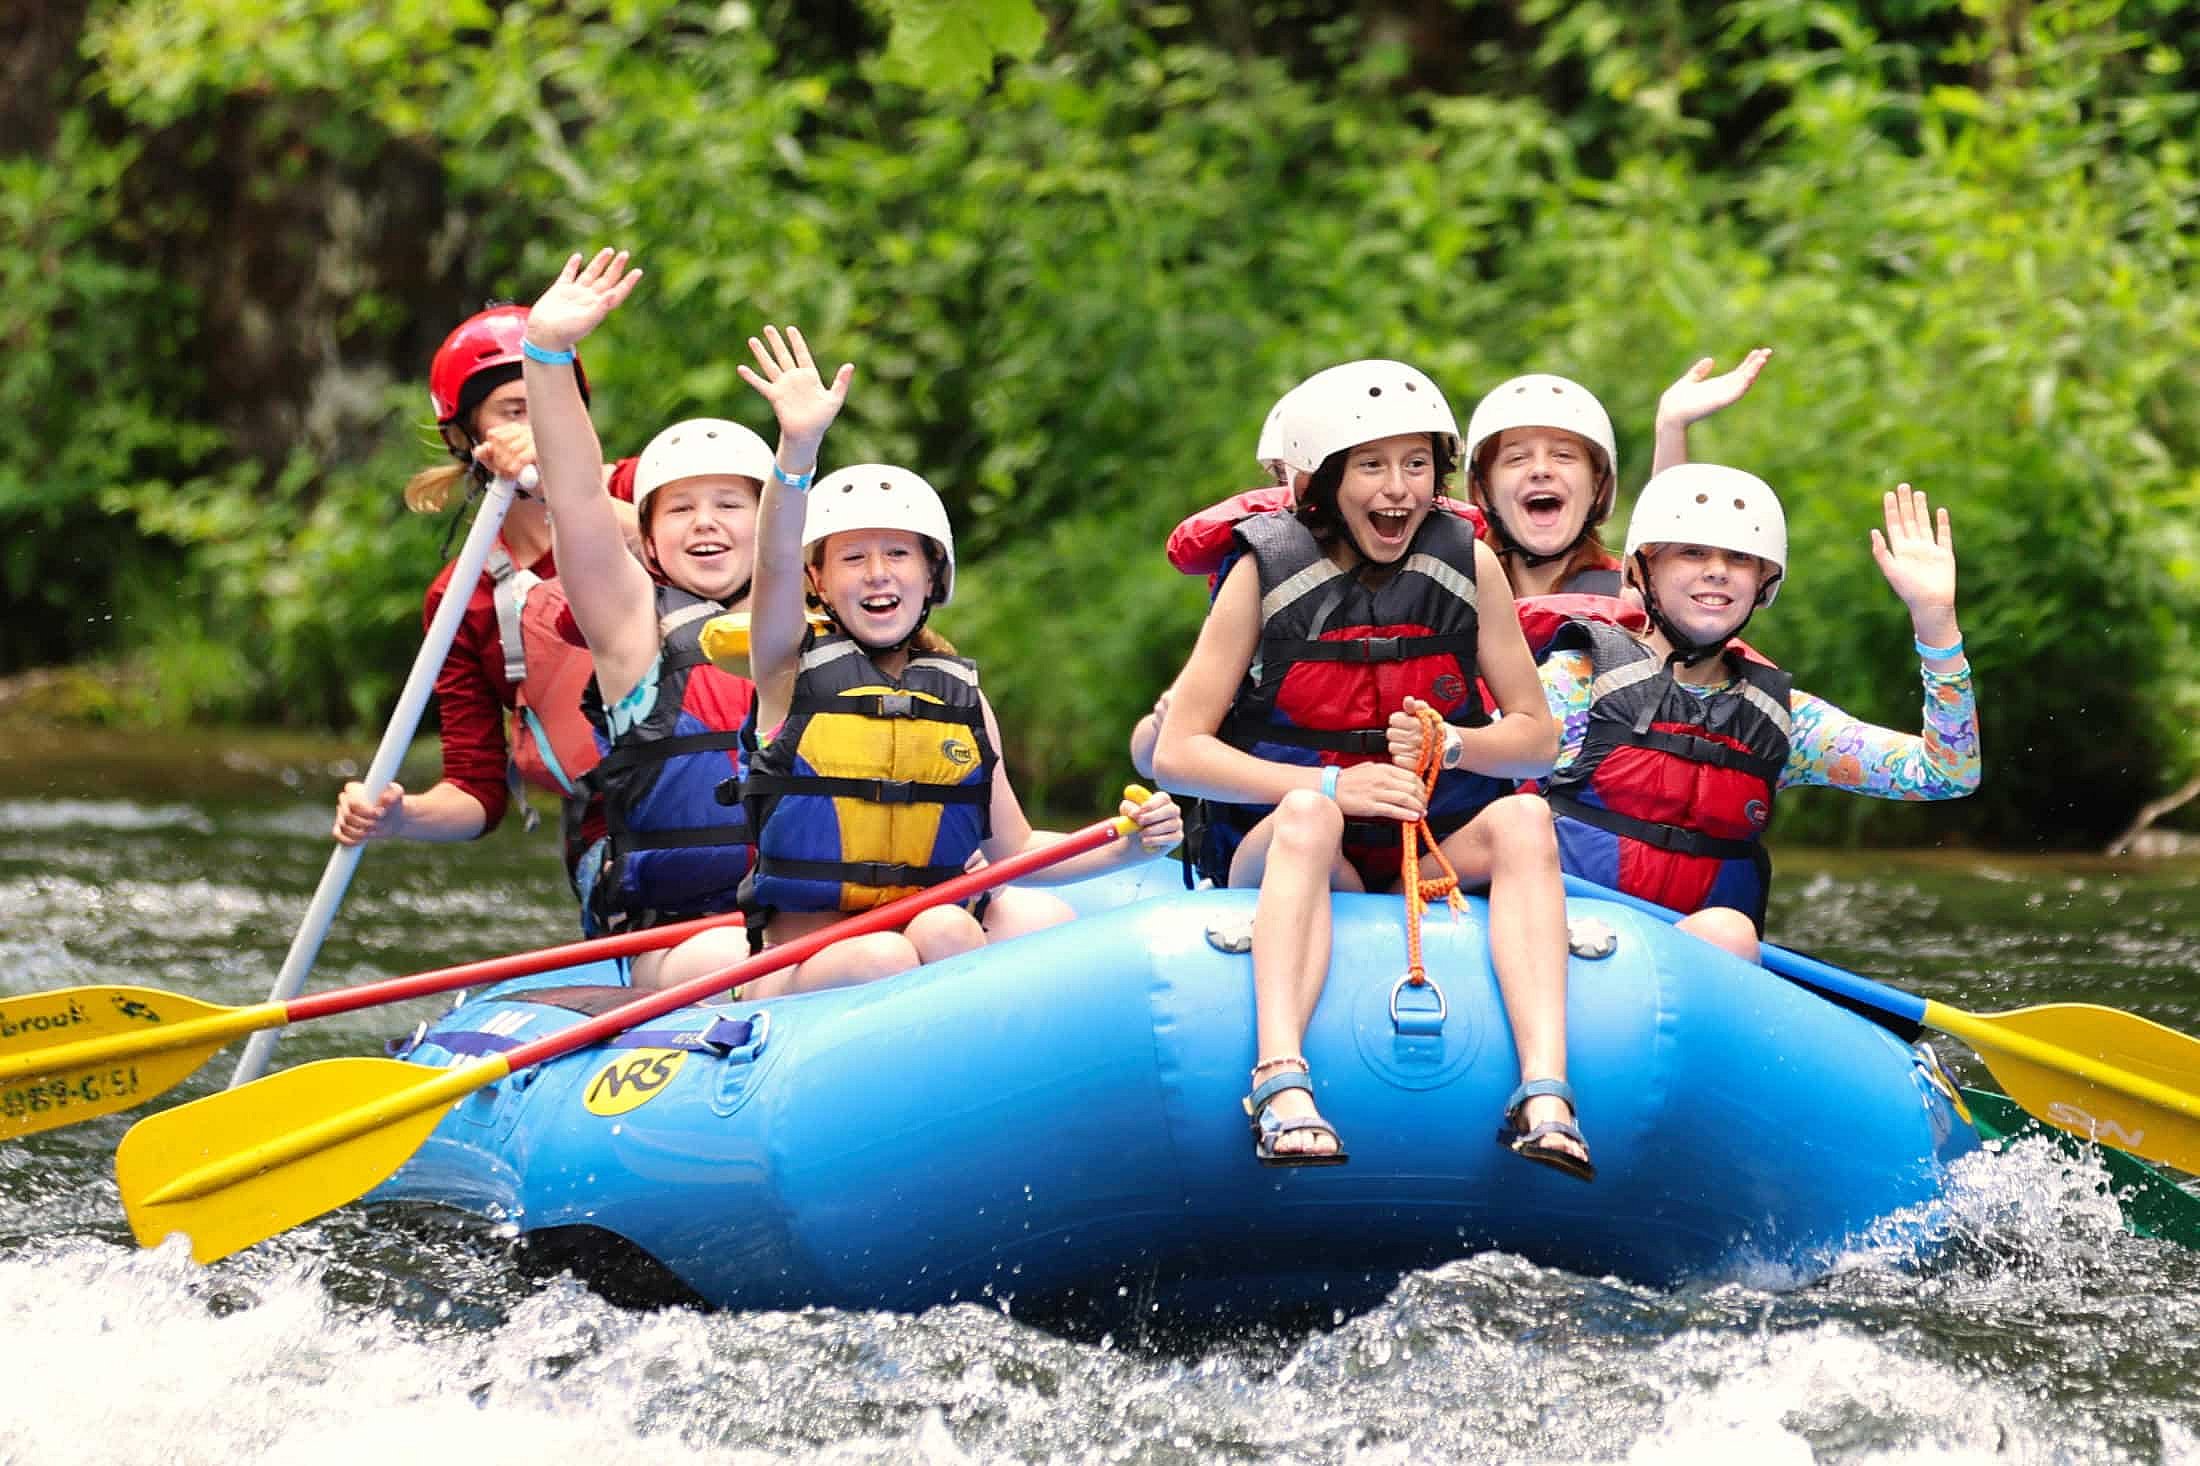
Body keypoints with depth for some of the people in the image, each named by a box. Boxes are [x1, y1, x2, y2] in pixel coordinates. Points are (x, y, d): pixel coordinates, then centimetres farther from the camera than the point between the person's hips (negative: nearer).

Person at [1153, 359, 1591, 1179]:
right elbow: (1176, 751, -8)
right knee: (1309, 815, -35)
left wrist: (1454, 745, -15)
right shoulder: (1267, 573, -4)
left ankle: (1544, 1089, -44)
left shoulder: (1468, 566, 3)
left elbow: (1537, 735, 7)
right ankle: (1280, 1080, -54)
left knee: (1523, 820, -28)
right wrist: (1328, 785, -21)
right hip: (1283, 861, -2)